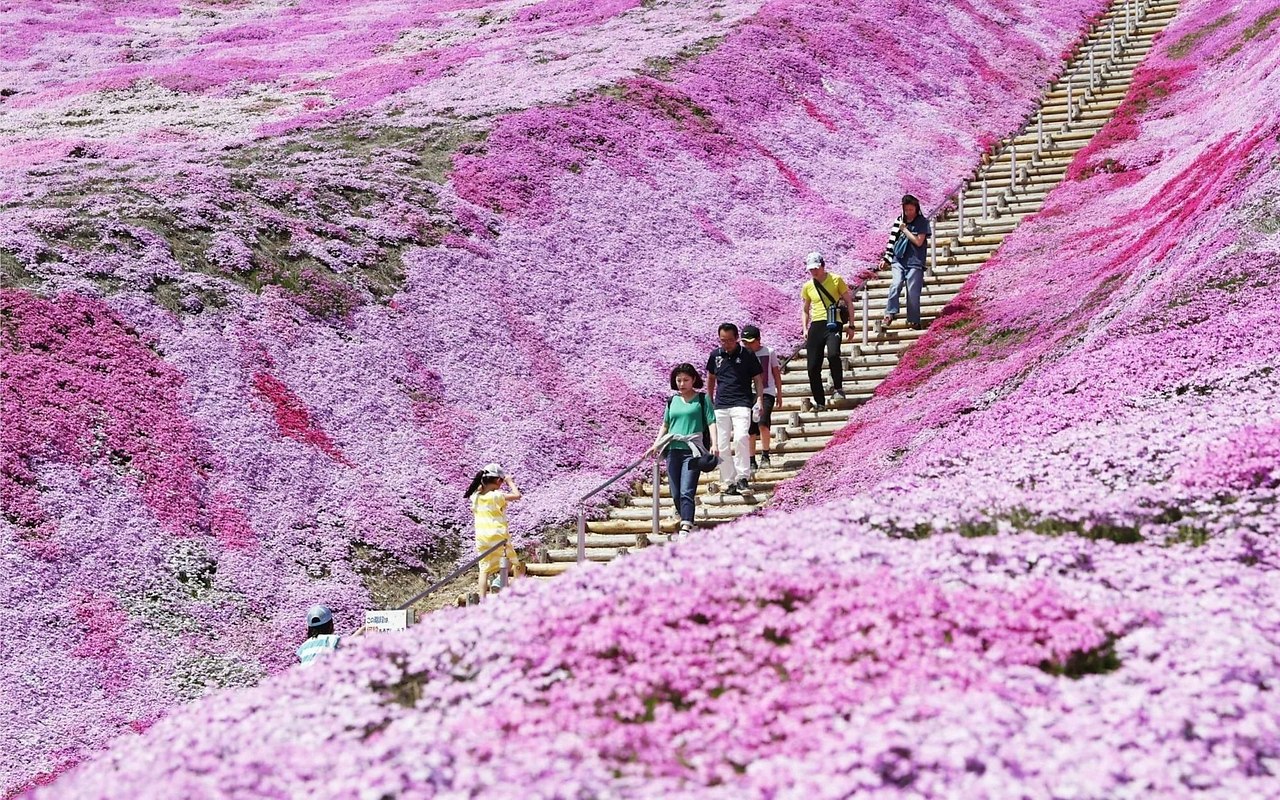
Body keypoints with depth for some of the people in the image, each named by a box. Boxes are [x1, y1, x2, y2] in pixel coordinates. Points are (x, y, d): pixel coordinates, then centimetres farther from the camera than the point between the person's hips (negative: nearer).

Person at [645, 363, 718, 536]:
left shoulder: (702, 399, 5)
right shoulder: (672, 401, 16)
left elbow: (711, 423, -1)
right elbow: (665, 425, 23)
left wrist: (714, 444, -14)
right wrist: (656, 445, 13)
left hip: (692, 451, -5)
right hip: (673, 451, 5)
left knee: (686, 492, -16)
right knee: (675, 494, 6)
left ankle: (685, 530, -24)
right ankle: (687, 521, 25)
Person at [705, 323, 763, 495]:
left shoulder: (748, 355, 0)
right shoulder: (715, 355, 8)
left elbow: (758, 380, 6)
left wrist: (759, 401, -4)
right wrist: (709, 402, 20)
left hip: (741, 404, -4)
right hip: (720, 406, 4)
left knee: (740, 437, -25)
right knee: (722, 446, 2)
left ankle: (743, 477, -18)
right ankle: (729, 482, 10)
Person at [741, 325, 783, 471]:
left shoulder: (769, 352, 2)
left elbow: (776, 374, 9)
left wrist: (779, 393, 9)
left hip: (767, 393, -2)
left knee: (763, 422, -22)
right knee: (750, 430, 3)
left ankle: (765, 456, -12)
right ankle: (752, 461, 12)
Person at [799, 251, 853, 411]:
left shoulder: (836, 280, 3)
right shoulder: (807, 287, 12)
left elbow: (849, 302, 7)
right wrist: (805, 329, 12)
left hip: (833, 324, -4)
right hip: (815, 326, 4)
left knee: (833, 354, -31)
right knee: (813, 367, -2)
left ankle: (838, 387, -13)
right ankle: (819, 402, 9)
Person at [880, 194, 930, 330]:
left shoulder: (922, 222, 1)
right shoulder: (899, 221, 10)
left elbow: (918, 241, -7)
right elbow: (892, 240, 15)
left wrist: (905, 229, -8)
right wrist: (886, 258, 13)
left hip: (914, 262, -2)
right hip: (898, 260, 2)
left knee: (913, 292, -4)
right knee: (895, 285, -17)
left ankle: (914, 321, 4)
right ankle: (889, 315, -20)